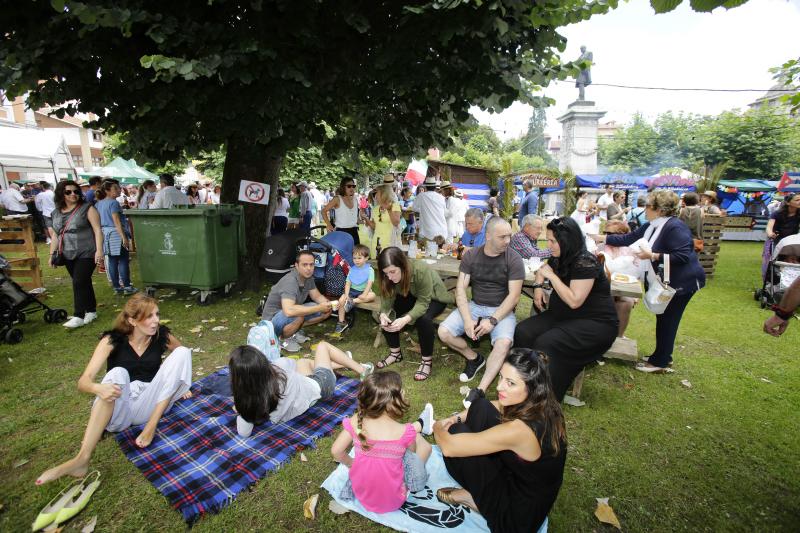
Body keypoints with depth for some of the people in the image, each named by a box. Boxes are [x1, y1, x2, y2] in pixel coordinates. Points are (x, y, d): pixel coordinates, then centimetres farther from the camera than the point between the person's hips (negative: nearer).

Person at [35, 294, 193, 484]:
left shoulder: (162, 335, -3)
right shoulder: (113, 340, -7)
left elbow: (182, 356, 18)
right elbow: (83, 381, -15)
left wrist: (178, 383, 8)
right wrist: (98, 388, -37)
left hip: (150, 405, 1)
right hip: (118, 411, -1)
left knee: (182, 352, -18)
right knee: (117, 374, -34)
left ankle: (152, 425, -22)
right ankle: (82, 459, -41)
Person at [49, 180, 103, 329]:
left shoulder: (87, 208, -4)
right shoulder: (56, 213, 12)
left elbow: (97, 230, -10)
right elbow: (55, 235, 17)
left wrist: (99, 250, -17)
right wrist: (52, 254, 11)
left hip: (86, 254, -6)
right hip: (68, 255, 6)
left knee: (79, 283, -10)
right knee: (84, 283, 12)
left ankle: (79, 316, -4)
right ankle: (91, 311, 21)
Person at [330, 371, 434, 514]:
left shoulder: (355, 422, -18)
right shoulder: (404, 432, -25)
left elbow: (336, 451, -8)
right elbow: (412, 454, -4)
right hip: (392, 502, -3)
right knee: (425, 446, 9)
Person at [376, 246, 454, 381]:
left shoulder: (421, 270, -39)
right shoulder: (390, 275, -22)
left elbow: (423, 302, -35)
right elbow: (387, 298, -17)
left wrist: (406, 319, -49)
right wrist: (383, 314, -38)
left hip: (433, 298, -5)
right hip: (411, 297, 5)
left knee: (423, 319, -34)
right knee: (387, 316, -16)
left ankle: (427, 360, -12)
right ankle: (395, 353, 6)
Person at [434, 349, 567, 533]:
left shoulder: (519, 430, -37)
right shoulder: (536, 402, -14)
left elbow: (448, 447, -30)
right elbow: (500, 405, 9)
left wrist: (438, 427, -6)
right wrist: (456, 418, -1)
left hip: (518, 517, -7)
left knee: (454, 432, -11)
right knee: (481, 407, -2)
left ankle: (474, 497, 13)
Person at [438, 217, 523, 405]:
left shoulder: (514, 259, -8)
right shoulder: (471, 255, -2)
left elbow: (513, 296, -11)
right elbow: (460, 288, -5)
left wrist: (493, 320, -22)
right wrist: (467, 319, -18)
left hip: (501, 310, -3)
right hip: (474, 306, 3)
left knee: (504, 342, -32)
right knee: (444, 332, -15)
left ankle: (480, 390, -25)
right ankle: (474, 358, 10)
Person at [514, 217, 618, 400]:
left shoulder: (585, 262, -20)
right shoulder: (559, 258, 4)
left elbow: (574, 301, -27)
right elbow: (542, 269, 26)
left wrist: (552, 276, -21)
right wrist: (538, 286, 6)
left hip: (595, 323, -8)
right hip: (564, 316, 8)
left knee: (546, 343, -30)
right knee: (523, 331, -14)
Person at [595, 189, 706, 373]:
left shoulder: (675, 227, -23)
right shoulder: (651, 226, 4)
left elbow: (683, 256, -29)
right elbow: (628, 239, 10)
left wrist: (652, 256, -29)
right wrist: (602, 238, 8)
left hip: (682, 281, -9)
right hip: (666, 281, 9)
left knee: (667, 320, 0)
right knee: (663, 318, 16)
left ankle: (660, 362, 12)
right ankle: (662, 356, 30)